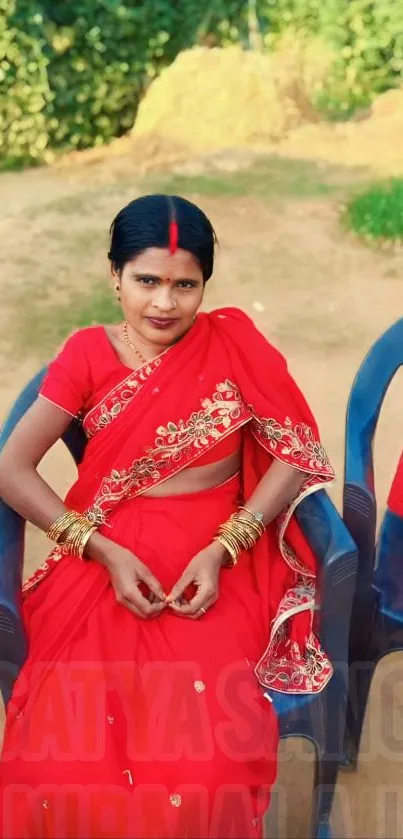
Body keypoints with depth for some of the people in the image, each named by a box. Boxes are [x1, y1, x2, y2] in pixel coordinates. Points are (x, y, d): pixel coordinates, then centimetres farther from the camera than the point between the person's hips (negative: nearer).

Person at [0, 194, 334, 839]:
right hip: (107, 560, 1)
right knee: (68, 751, -21)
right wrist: (103, 552, -12)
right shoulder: (88, 355, 4)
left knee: (209, 754, -25)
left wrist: (221, 551, -13)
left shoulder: (235, 344, 2)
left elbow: (296, 455, -1)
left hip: (218, 563, 0)